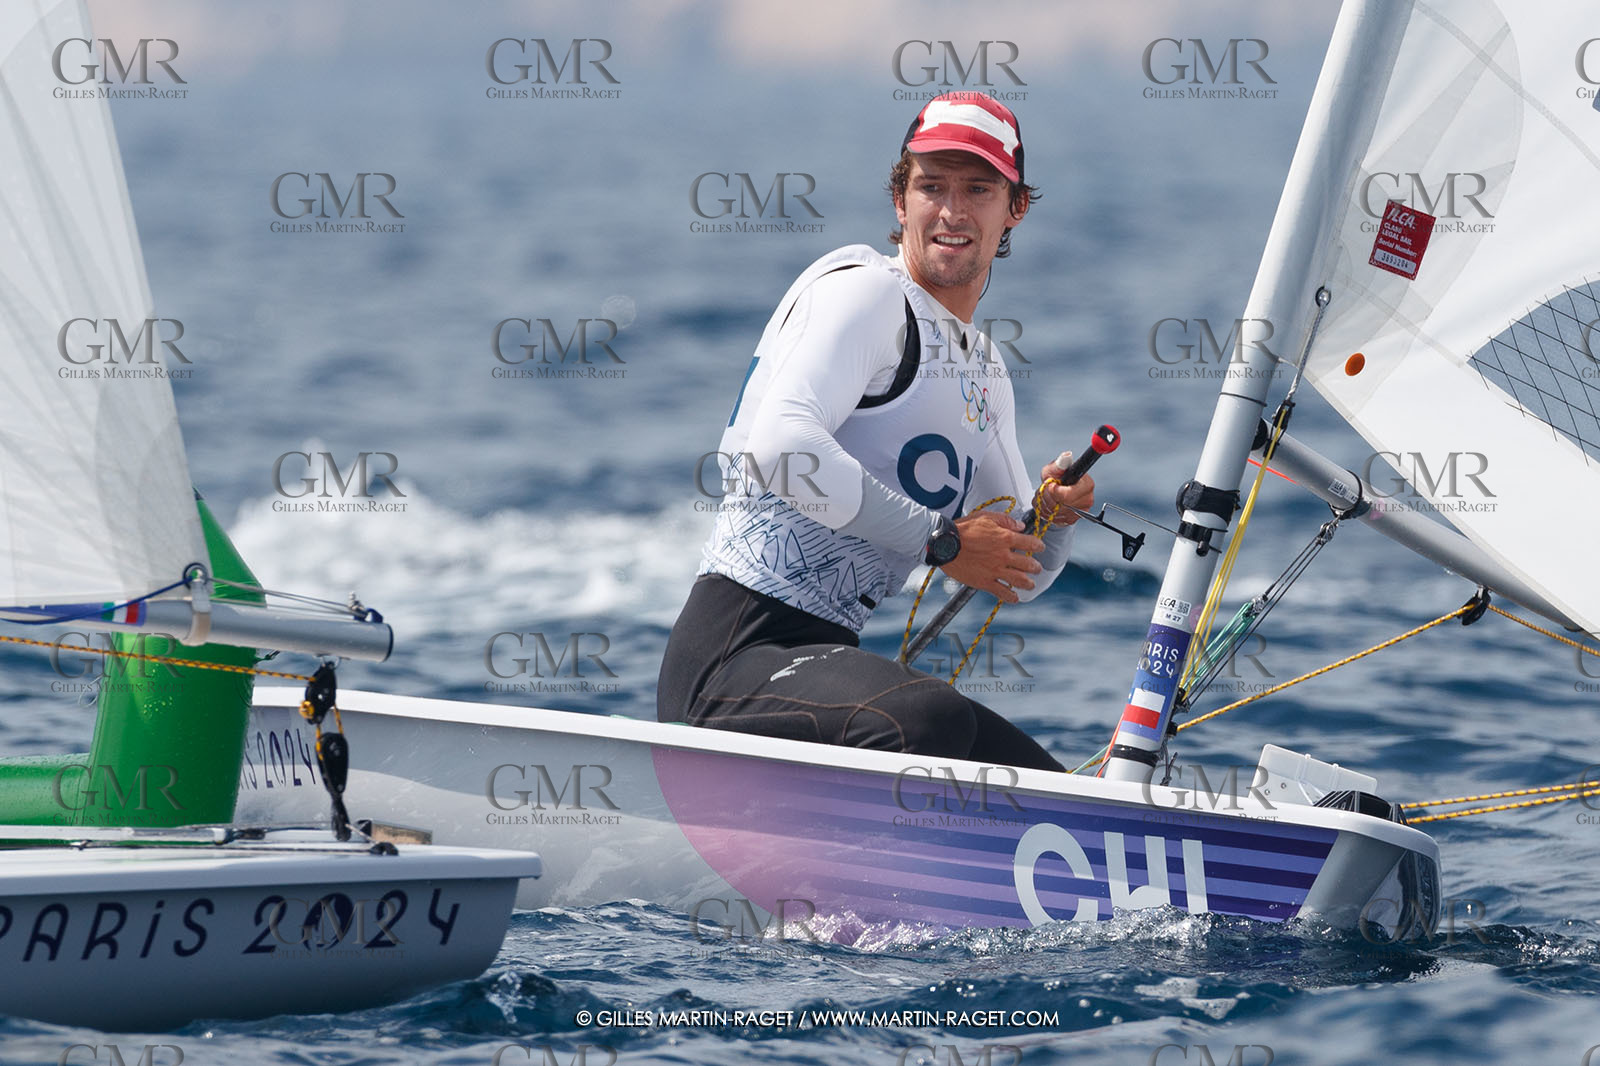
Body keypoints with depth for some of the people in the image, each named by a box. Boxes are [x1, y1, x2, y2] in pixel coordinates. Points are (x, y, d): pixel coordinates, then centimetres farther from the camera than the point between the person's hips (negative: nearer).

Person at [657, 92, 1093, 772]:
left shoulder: (985, 375, 22)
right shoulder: (866, 290, -5)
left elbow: (1013, 577, 25)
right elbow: (781, 445, -23)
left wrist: (1053, 517, 1)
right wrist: (940, 539, -17)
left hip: (827, 656, 9)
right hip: (737, 654, -9)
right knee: (931, 721, -36)